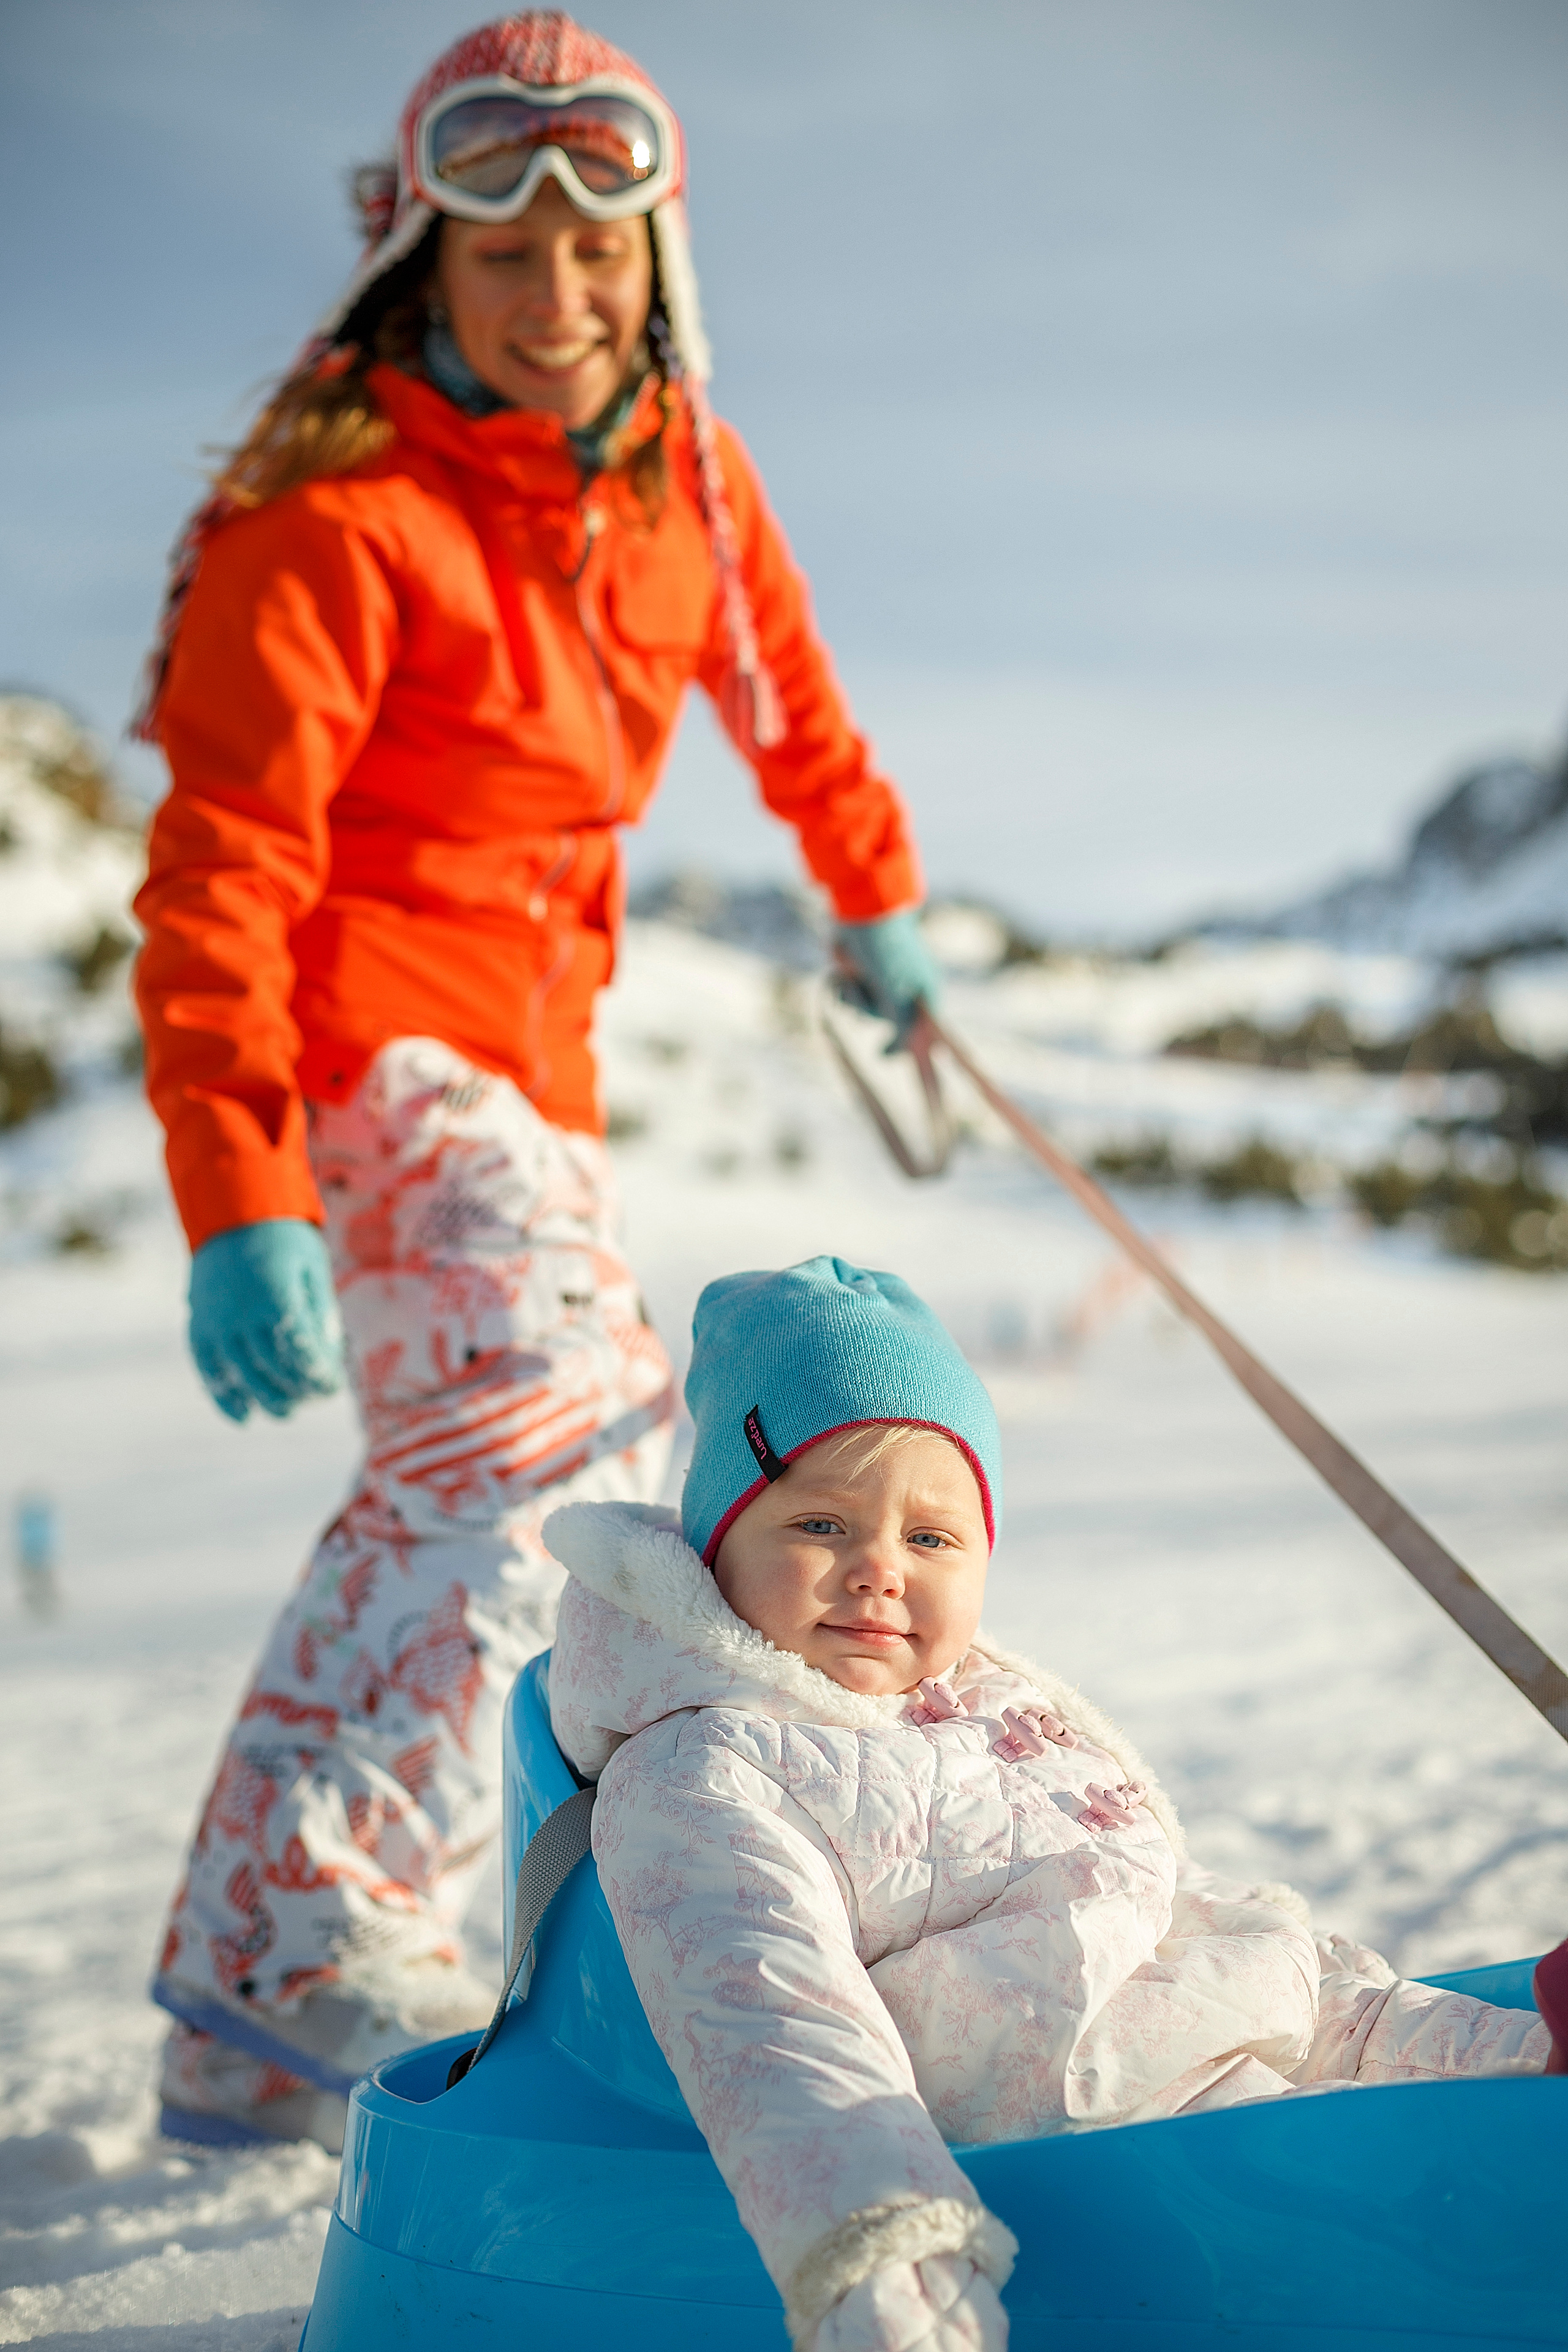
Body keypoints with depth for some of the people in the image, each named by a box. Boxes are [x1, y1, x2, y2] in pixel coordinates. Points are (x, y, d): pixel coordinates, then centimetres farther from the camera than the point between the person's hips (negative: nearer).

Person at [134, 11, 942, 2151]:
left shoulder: (685, 476, 3)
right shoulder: (339, 518, -19)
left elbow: (785, 695, 23)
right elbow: (222, 873, -24)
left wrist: (875, 896, 35)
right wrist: (238, 1197, -35)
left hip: (521, 1055, 9)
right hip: (358, 1036, -8)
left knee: (579, 1467, 20)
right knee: (553, 1418, -28)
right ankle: (291, 1980, -26)